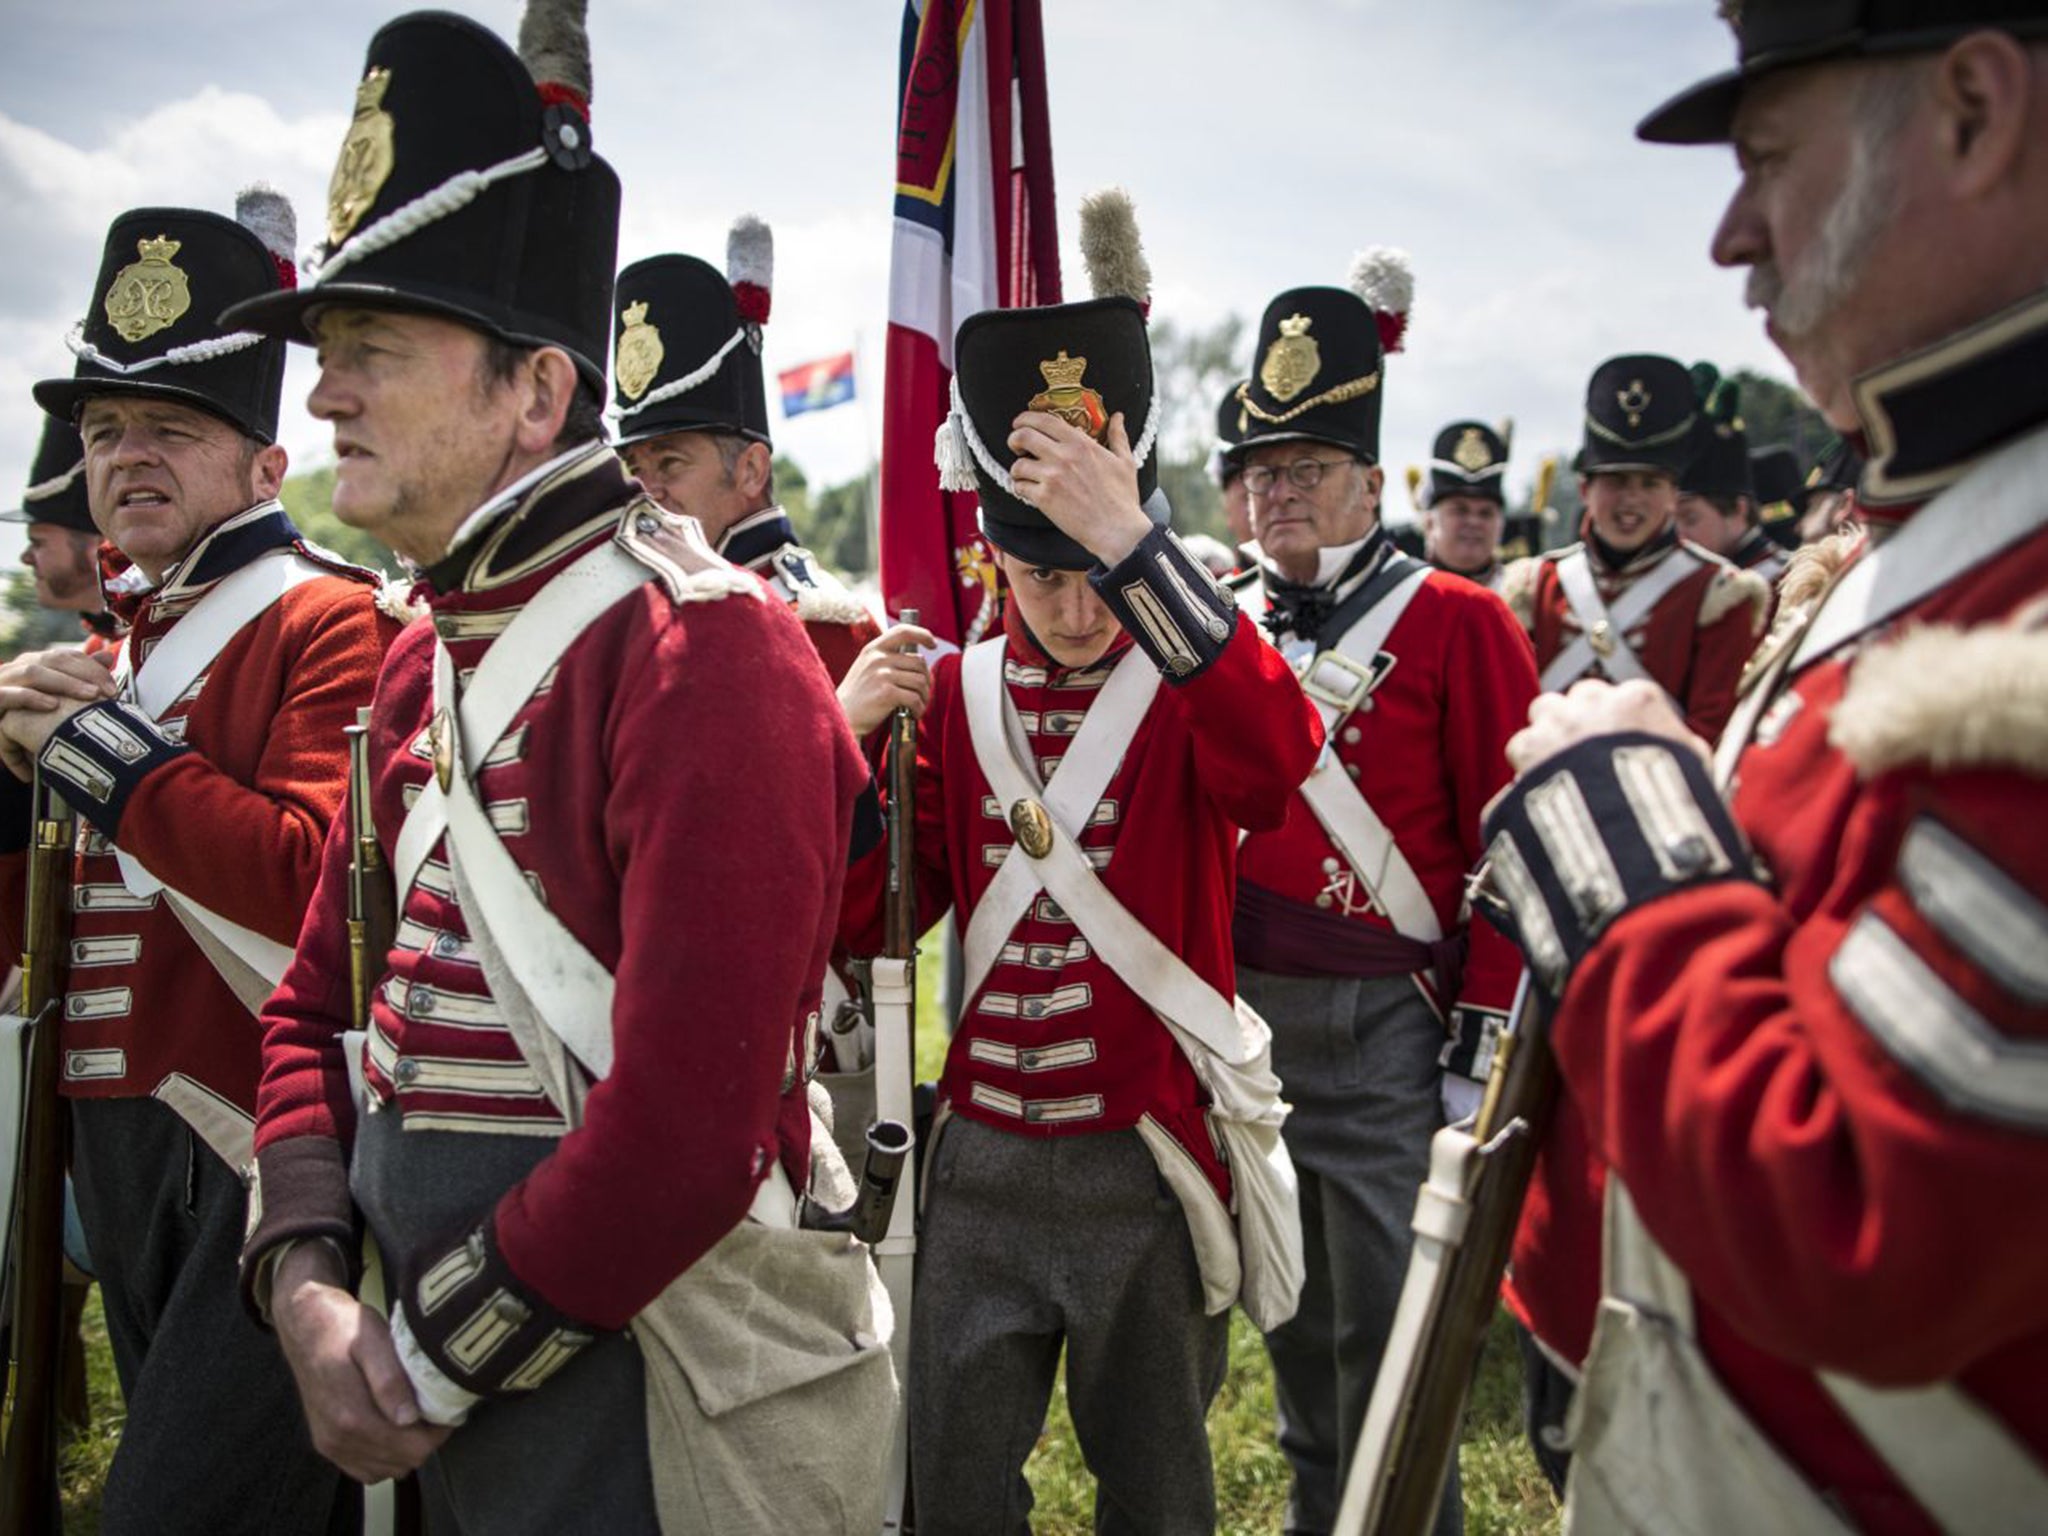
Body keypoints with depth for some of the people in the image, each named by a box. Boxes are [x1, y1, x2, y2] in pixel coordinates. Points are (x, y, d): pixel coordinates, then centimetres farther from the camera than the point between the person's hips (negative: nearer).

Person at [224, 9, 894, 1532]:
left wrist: (435, 1366, -14)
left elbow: (687, 1130, -25)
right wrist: (304, 1280, -3)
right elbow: (321, 999, 13)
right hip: (437, 1384, 8)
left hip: (648, 1399, -8)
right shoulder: (428, 663, 7)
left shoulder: (705, 649, -20)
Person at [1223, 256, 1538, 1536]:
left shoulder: (1456, 624, -6)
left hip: (1380, 1031, -5)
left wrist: (1486, 1045, -12)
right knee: (1289, 1314, 19)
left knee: (1385, 1331, 2)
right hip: (1237, 1017, 5)